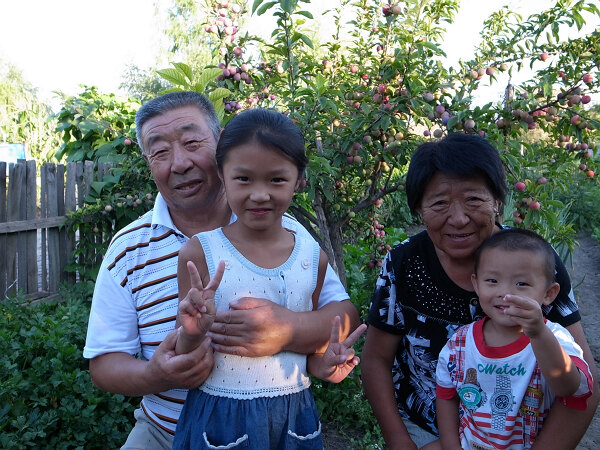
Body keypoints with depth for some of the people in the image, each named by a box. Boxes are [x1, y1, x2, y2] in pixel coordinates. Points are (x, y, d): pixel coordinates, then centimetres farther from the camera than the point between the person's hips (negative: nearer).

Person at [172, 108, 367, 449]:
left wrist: (320, 364, -8)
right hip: (219, 419, -2)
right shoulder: (200, 253, -12)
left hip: (293, 417, 3)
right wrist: (192, 333, -28)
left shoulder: (313, 257, -3)